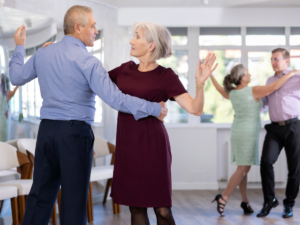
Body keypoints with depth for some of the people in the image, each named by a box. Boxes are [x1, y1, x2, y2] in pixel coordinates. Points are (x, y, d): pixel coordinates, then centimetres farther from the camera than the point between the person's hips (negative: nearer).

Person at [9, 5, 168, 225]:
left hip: (46, 129, 6)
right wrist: (155, 109, -12)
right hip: (75, 132, -6)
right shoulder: (87, 61, -13)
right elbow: (115, 98, -19)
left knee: (40, 195, 10)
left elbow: (17, 77, 21)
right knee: (74, 199, 3)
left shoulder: (42, 54, 6)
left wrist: (19, 47, 36)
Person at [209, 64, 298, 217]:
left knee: (244, 168, 12)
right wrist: (290, 74, -7)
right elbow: (274, 86, -19)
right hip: (248, 133, -8)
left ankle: (245, 201, 14)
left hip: (237, 132, 8)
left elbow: (221, 91, 23)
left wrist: (210, 75, 35)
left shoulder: (232, 93, 3)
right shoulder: (253, 91, -17)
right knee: (243, 169, -5)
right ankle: (223, 198, -11)